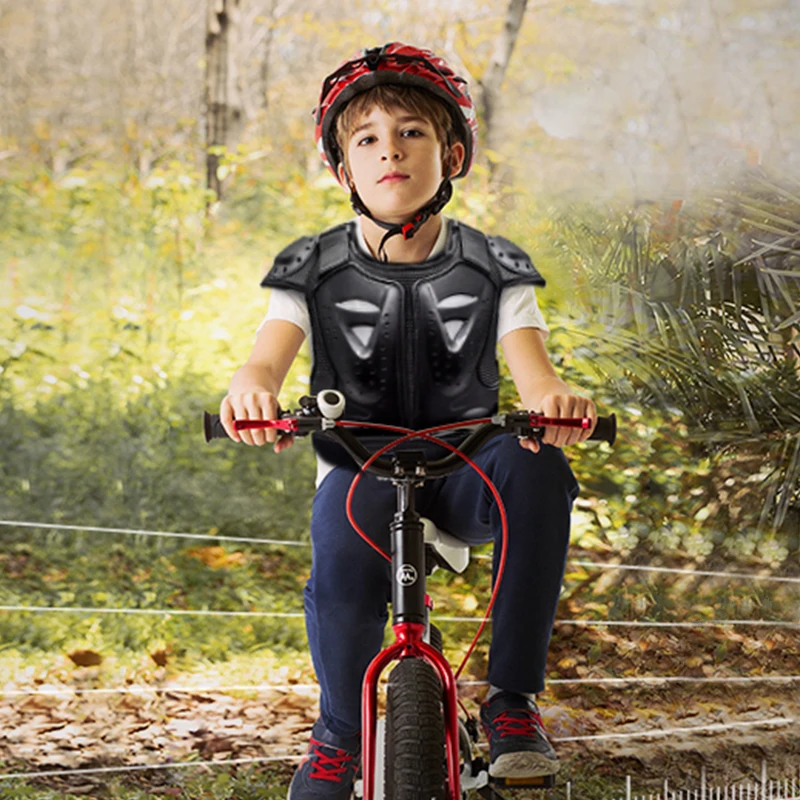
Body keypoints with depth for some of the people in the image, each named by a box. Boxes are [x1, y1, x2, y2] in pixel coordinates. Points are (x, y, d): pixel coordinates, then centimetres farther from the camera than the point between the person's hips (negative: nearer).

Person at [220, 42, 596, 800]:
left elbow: (531, 368, -12)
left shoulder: (492, 268, 2)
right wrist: (251, 390, -41)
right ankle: (338, 735, -11)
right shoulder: (313, 270, 1)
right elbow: (267, 358, -14)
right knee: (343, 542, -37)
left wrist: (554, 399, -39)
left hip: (461, 472, 1)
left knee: (536, 467, -35)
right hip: (359, 469, 0)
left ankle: (512, 698, -24)